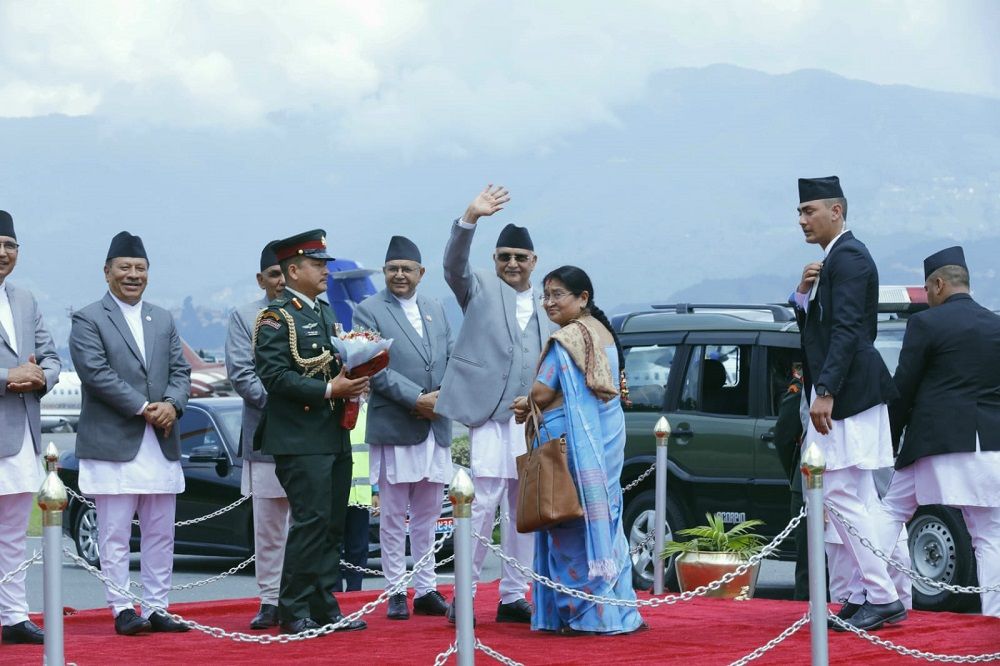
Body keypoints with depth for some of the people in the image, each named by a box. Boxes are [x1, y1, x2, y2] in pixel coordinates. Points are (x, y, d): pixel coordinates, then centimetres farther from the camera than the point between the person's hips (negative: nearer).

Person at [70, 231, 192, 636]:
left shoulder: (163, 320, 17)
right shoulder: (88, 320, -2)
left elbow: (180, 371, 13)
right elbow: (96, 373, -12)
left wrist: (172, 404, -9)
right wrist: (143, 408, -16)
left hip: (161, 445, 6)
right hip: (113, 445, -6)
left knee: (160, 534, 7)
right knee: (115, 535, -3)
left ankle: (157, 608, 12)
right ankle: (122, 610, -1)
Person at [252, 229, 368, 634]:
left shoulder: (326, 314, 20)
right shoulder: (277, 317, -8)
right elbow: (274, 375, -18)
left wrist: (353, 384, 5)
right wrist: (328, 390, -20)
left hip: (335, 437, 9)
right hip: (300, 439, -9)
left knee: (332, 525, 8)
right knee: (311, 522, -11)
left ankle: (323, 609, 13)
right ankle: (294, 612, -6)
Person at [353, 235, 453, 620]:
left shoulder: (436, 311, 16)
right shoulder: (369, 311, -2)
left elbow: (452, 360, 15)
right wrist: (416, 399, -16)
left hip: (435, 428, 5)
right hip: (394, 428, -5)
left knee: (427, 516, 9)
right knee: (394, 518, 0)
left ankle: (426, 589, 14)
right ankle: (396, 592, 4)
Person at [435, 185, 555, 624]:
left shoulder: (544, 307, 19)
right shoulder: (480, 289, 6)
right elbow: (454, 265, -13)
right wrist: (470, 219, -28)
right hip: (490, 413, -5)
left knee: (523, 509, 7)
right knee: (484, 503, -11)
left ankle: (513, 596, 13)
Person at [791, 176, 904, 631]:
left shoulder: (849, 257, -12)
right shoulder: (831, 261, 19)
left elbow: (847, 329, -20)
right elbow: (814, 328, 20)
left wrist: (825, 392, -25)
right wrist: (804, 294, 1)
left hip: (847, 394, -11)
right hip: (839, 396, 11)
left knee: (841, 496, -12)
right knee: (858, 501, 10)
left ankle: (882, 598, -11)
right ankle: (883, 596, 13)